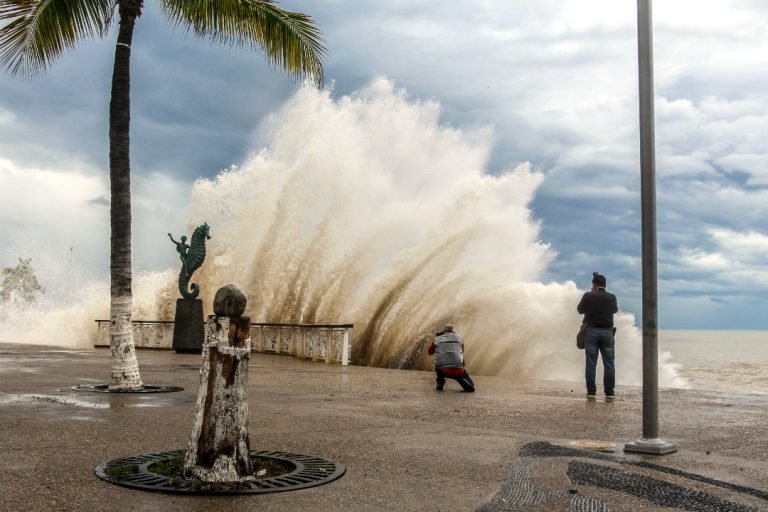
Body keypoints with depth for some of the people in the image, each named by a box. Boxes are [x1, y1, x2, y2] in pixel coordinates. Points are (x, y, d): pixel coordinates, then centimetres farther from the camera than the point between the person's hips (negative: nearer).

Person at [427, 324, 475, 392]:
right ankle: (463, 381, -5)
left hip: (442, 371, 0)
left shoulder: (437, 339, 12)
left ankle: (440, 383, 20)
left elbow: (430, 352, 30)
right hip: (458, 371, 0)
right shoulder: (460, 339, 15)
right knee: (470, 388, 26)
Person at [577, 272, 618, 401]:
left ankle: (591, 392, 2)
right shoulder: (611, 297, -3)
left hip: (591, 331, -1)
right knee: (609, 363, 5)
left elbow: (580, 310, 8)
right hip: (607, 332, 1)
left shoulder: (588, 296, -7)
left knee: (591, 363, 3)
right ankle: (609, 393, 3)